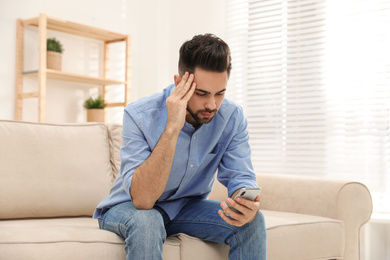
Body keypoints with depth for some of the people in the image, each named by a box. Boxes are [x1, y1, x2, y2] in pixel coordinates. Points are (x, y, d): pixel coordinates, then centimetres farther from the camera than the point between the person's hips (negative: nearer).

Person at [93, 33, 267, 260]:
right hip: (130, 207, -3)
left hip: (187, 207, 3)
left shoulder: (232, 117, -15)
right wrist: (172, 129, -42)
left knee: (253, 221, -19)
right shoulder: (139, 115, -27)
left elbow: (240, 177, -14)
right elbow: (142, 199, -35)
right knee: (145, 222, -37)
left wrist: (247, 205, -39)